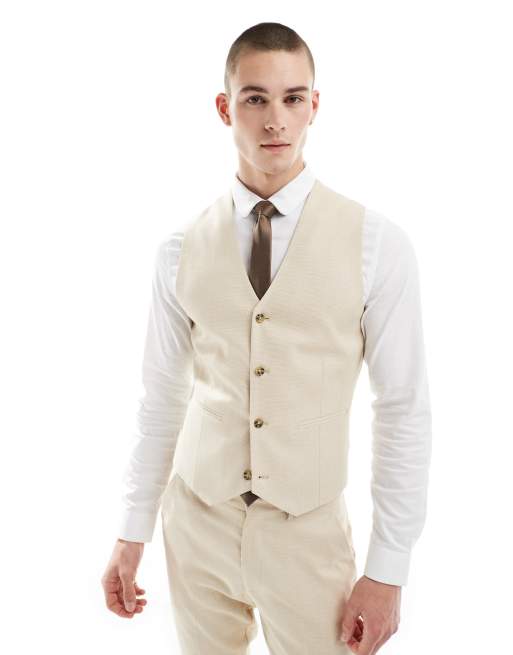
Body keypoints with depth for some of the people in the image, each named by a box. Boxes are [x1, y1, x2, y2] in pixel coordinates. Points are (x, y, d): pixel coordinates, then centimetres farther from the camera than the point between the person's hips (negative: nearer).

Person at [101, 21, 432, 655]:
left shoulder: (377, 244, -9)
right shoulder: (181, 248, -2)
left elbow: (404, 411, -7)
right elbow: (162, 397, 5)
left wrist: (388, 572, -7)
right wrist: (132, 533, 8)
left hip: (310, 532, -2)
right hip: (197, 523, 2)